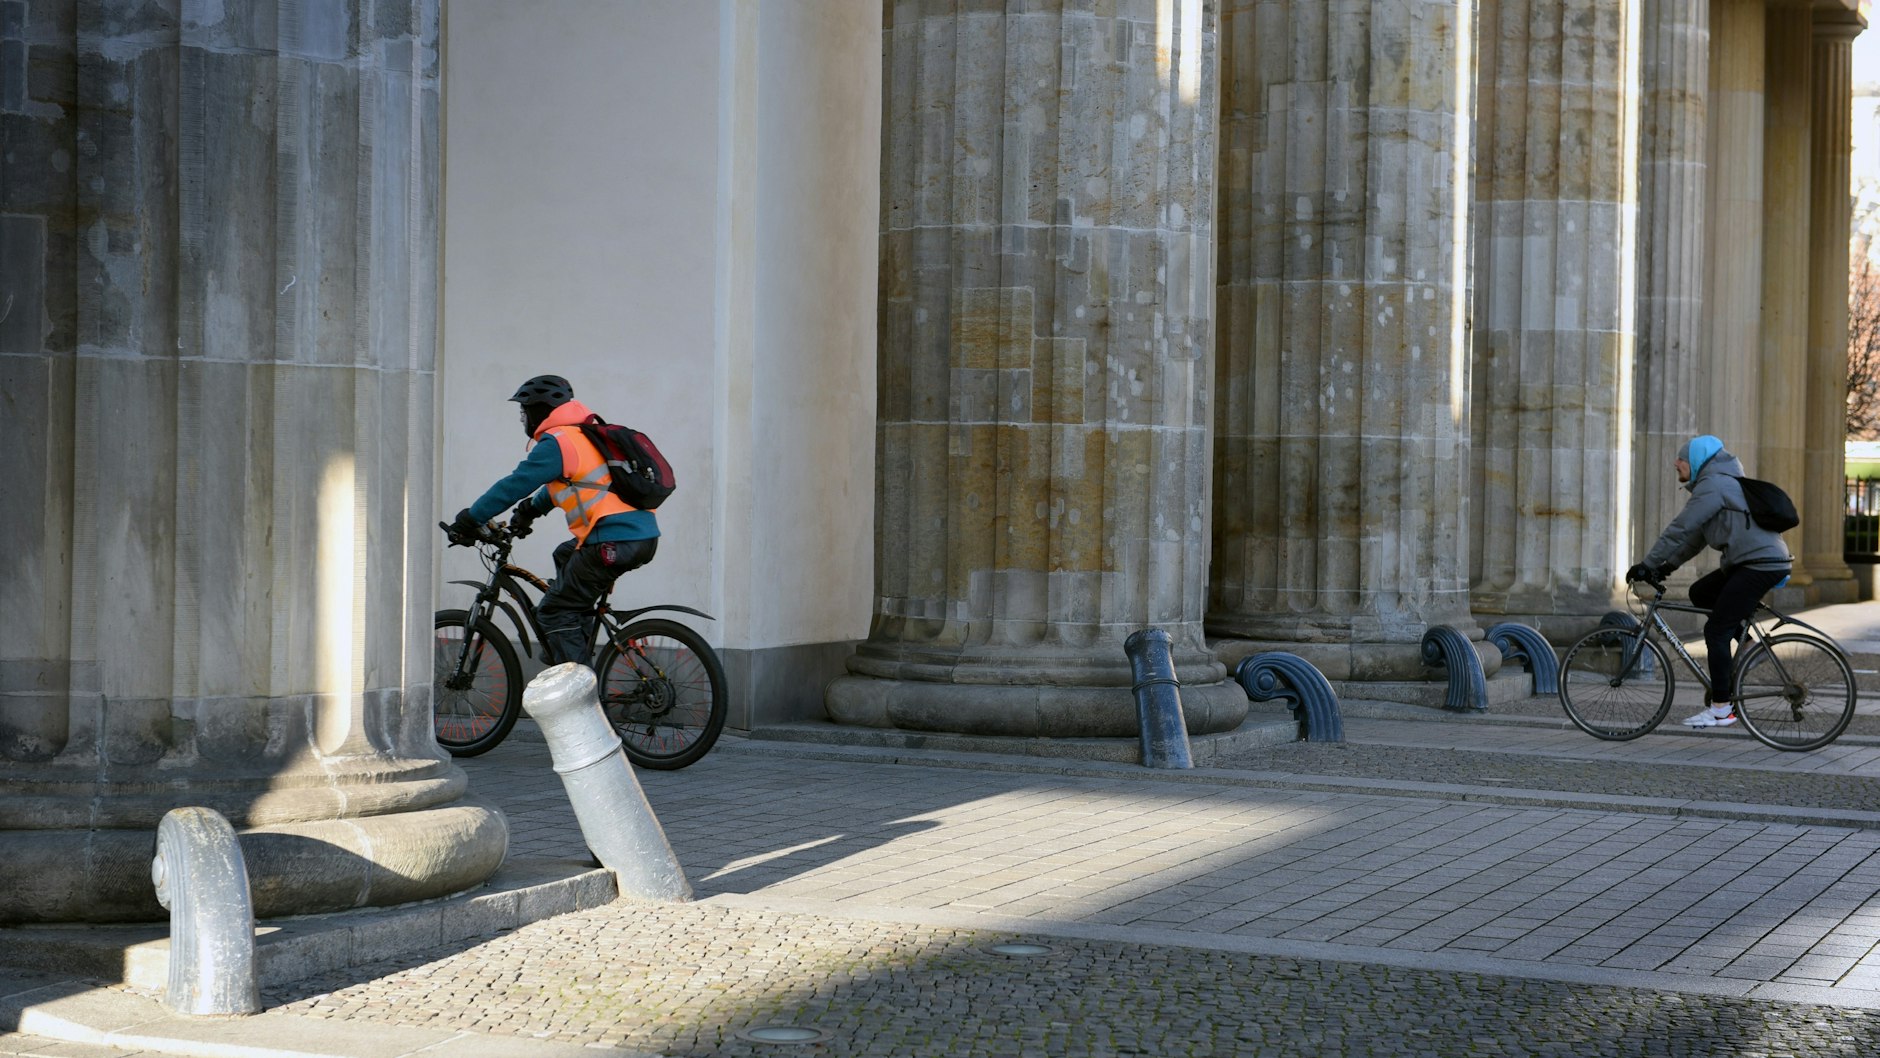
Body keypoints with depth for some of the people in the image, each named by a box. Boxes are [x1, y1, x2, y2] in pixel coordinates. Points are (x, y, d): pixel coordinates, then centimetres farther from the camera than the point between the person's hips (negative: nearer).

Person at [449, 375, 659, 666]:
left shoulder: (556, 442, -7)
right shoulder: (586, 434, 22)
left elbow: (514, 485, -8)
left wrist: (470, 519, 0)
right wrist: (530, 509, 44)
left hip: (613, 542, -10)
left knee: (555, 612, -2)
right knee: (566, 556, 33)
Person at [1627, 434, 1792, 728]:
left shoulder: (1713, 486, -11)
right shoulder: (1720, 482, 21)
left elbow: (1679, 530, -14)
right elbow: (1695, 536, 22)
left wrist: (1647, 565, -10)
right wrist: (1667, 567, 16)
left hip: (1761, 564, -10)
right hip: (1747, 562, 10)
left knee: (1716, 631, -9)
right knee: (1699, 593, 17)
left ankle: (1721, 709, -8)